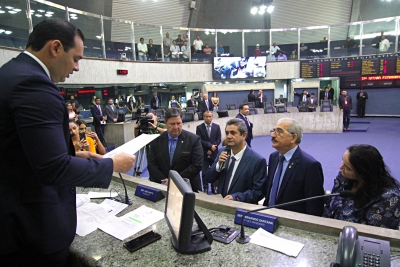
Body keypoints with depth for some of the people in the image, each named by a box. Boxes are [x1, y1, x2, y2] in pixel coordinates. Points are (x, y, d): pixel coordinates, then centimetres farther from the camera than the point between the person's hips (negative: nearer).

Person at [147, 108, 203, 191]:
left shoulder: (194, 139, -3)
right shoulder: (156, 140, 5)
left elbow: (197, 165, -7)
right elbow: (151, 164, 3)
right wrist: (164, 181, -10)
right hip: (161, 186, 2)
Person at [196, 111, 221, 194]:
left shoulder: (217, 126, 2)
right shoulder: (199, 127, -3)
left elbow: (218, 140, -2)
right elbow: (199, 140, -10)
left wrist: (211, 150, -10)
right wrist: (210, 145, -18)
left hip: (214, 153, 1)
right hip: (204, 154, -1)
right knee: (204, 172, 4)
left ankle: (213, 188, 25)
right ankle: (205, 188, 17)